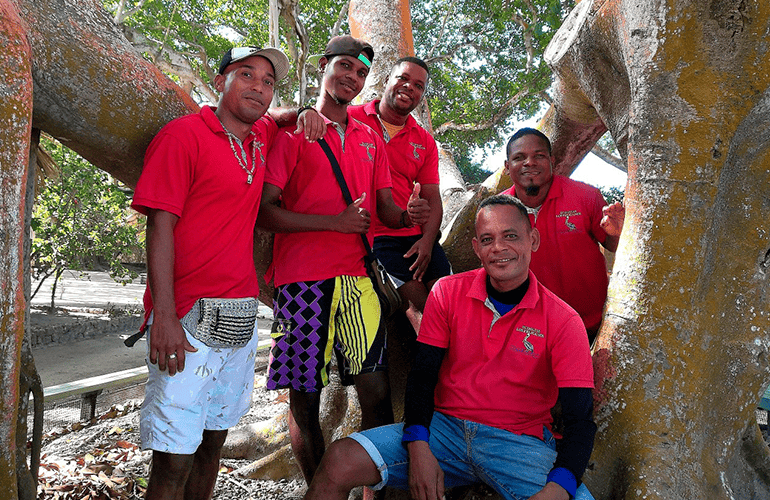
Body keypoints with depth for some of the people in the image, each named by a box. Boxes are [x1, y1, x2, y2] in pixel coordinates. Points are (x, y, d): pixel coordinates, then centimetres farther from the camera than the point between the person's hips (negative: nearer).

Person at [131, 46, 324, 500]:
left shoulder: (259, 136, 14)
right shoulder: (183, 135, -5)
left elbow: (277, 118, 39)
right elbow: (161, 224, -12)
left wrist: (306, 113, 14)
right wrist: (164, 318, -20)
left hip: (242, 319, 7)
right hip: (190, 320, -7)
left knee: (213, 440, 17)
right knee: (175, 458, -3)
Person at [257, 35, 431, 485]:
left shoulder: (371, 139, 19)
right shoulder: (293, 132, 4)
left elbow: (385, 208, 17)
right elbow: (264, 212, -4)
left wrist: (408, 216, -7)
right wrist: (335, 221, -12)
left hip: (357, 276, 4)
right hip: (302, 278, -3)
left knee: (376, 390, -2)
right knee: (305, 397, 3)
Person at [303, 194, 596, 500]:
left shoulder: (562, 320, -4)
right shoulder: (448, 292, 3)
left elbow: (580, 420, -9)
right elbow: (422, 375, 2)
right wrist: (418, 448, -16)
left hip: (520, 442, -1)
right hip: (445, 426, 1)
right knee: (339, 463, -19)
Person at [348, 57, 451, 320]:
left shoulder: (425, 142, 17)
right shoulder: (352, 119, 3)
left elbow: (432, 197, 11)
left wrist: (427, 240, -8)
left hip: (417, 236, 5)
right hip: (374, 237, -5)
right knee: (421, 303, -17)